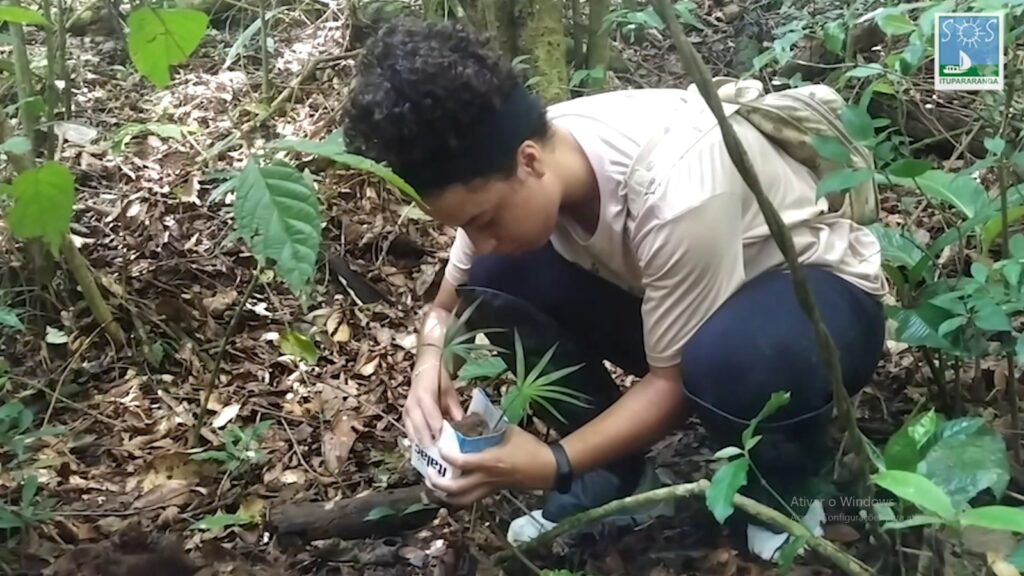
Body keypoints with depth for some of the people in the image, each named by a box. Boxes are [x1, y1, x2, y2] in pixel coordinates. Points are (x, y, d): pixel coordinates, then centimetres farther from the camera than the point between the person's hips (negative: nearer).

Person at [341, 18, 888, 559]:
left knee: (724, 360, -42)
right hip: (671, 294, 6)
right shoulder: (506, 168, -17)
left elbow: (676, 378, -25)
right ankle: (615, 475, 2)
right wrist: (431, 358, -25)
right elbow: (449, 301, -3)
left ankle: (786, 493, -6)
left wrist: (553, 463, -33)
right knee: (494, 281, -15)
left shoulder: (674, 192, -38)